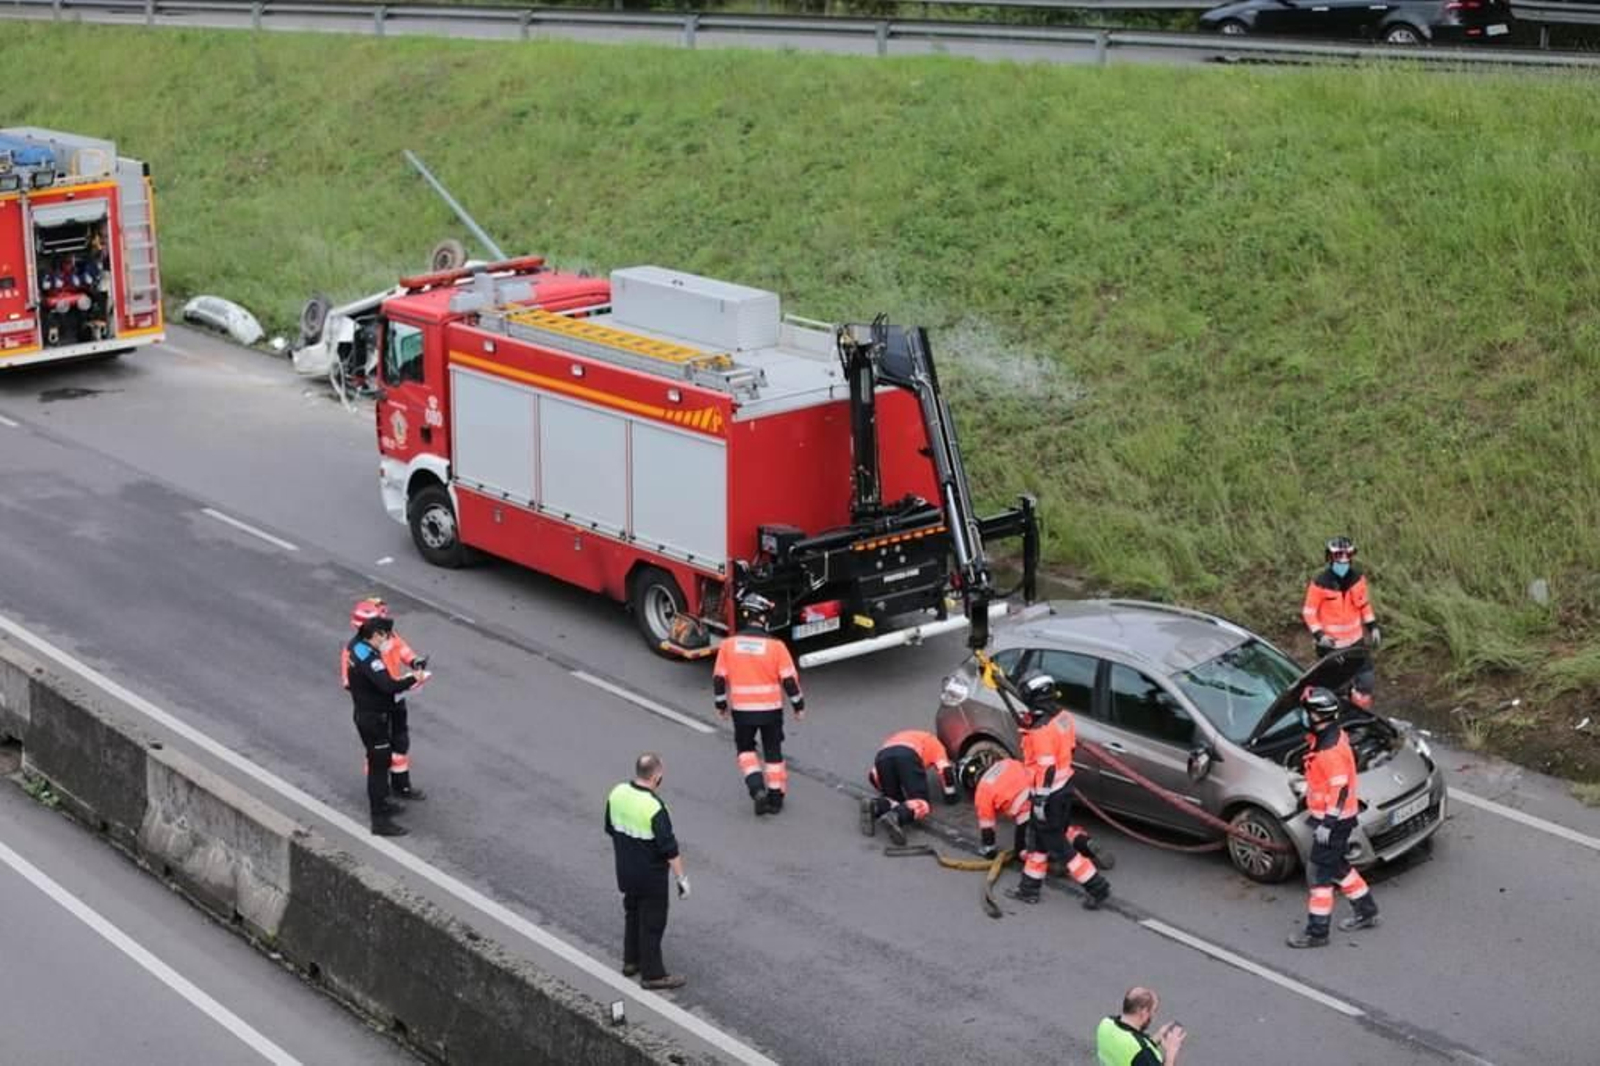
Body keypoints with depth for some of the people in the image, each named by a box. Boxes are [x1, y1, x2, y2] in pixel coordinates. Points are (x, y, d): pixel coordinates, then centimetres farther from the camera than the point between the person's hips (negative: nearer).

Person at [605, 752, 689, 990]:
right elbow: (670, 849, -23)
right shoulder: (654, 807, -28)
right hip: (651, 876, -7)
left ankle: (631, 961, 36)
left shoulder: (617, 793, -6)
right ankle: (652, 974, 13)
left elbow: (610, 829, 8)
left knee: (632, 914, 24)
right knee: (652, 922, 5)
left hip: (625, 871, 7)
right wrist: (682, 878, -14)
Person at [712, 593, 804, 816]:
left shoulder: (728, 645, -8)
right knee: (773, 752, 15)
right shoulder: (776, 646, -13)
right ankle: (775, 798, 20)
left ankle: (756, 788, 2)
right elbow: (789, 680, -9)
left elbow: (719, 679, -1)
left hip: (741, 710, 1)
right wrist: (799, 706, 4)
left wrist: (721, 705, 14)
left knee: (745, 748, 20)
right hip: (771, 709, -1)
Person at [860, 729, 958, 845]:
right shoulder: (933, 742, 38)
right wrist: (950, 795, 32)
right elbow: (945, 770, 21)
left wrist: (886, 790, 48)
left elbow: (873, 775, 36)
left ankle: (876, 806, -16)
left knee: (896, 801, 16)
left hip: (882, 757, 4)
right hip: (908, 755, -4)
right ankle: (895, 817, -36)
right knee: (920, 805, -5)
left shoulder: (891, 740, 46)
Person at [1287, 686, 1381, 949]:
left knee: (1319, 872, -2)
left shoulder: (1332, 750, -27)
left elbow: (1341, 790, -26)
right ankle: (1367, 913, 35)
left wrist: (1327, 824, -24)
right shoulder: (1330, 737, 5)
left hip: (1334, 820, -10)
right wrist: (1313, 808, 24)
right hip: (1327, 816, 10)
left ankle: (1317, 932, 5)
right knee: (1338, 867, 22)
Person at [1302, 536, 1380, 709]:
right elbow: (1308, 611, -11)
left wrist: (1373, 626, 6)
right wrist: (1318, 634, -22)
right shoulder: (1320, 584, -18)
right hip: (1331, 643, -5)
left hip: (1355, 640, 5)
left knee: (1367, 681, 8)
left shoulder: (1358, 578, -3)